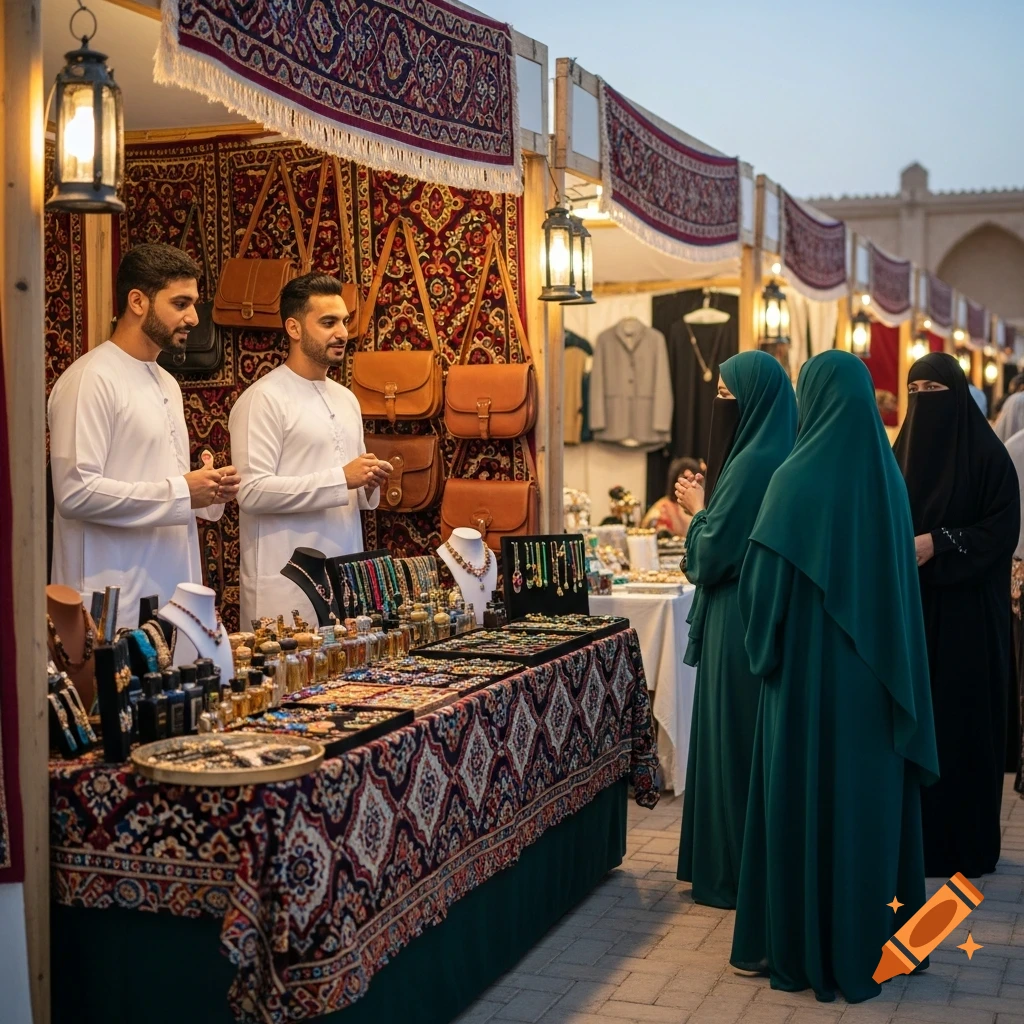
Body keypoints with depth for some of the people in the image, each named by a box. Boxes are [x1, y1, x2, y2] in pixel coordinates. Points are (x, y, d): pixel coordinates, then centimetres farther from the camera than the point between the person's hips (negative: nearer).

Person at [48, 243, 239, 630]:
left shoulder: (166, 383, 17)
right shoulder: (91, 380, -11)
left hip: (173, 594, 8)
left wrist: (209, 491, 3)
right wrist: (180, 492, -18)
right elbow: (75, 492, -20)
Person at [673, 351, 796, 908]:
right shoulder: (781, 454, 9)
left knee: (733, 739, 0)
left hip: (740, 621, -10)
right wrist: (708, 504, 8)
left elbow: (713, 554, -19)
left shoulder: (753, 462, -19)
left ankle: (733, 872, 10)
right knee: (760, 743, 17)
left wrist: (697, 508, -2)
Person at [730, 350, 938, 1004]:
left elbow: (764, 583, -13)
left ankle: (806, 947, 15)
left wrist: (763, 650, 3)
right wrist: (880, 645, 15)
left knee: (808, 800, 5)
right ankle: (875, 937, 25)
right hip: (879, 675, 5)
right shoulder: (887, 473, 3)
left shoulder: (799, 480, -14)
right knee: (872, 796, 14)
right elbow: (900, 577, 8)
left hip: (812, 671, -5)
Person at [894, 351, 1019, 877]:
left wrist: (939, 543, -21)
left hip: (965, 611, -5)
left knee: (961, 722, -1)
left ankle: (964, 842, 10)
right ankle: (912, 833, 16)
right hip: (909, 606, 5)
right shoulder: (901, 453, 10)